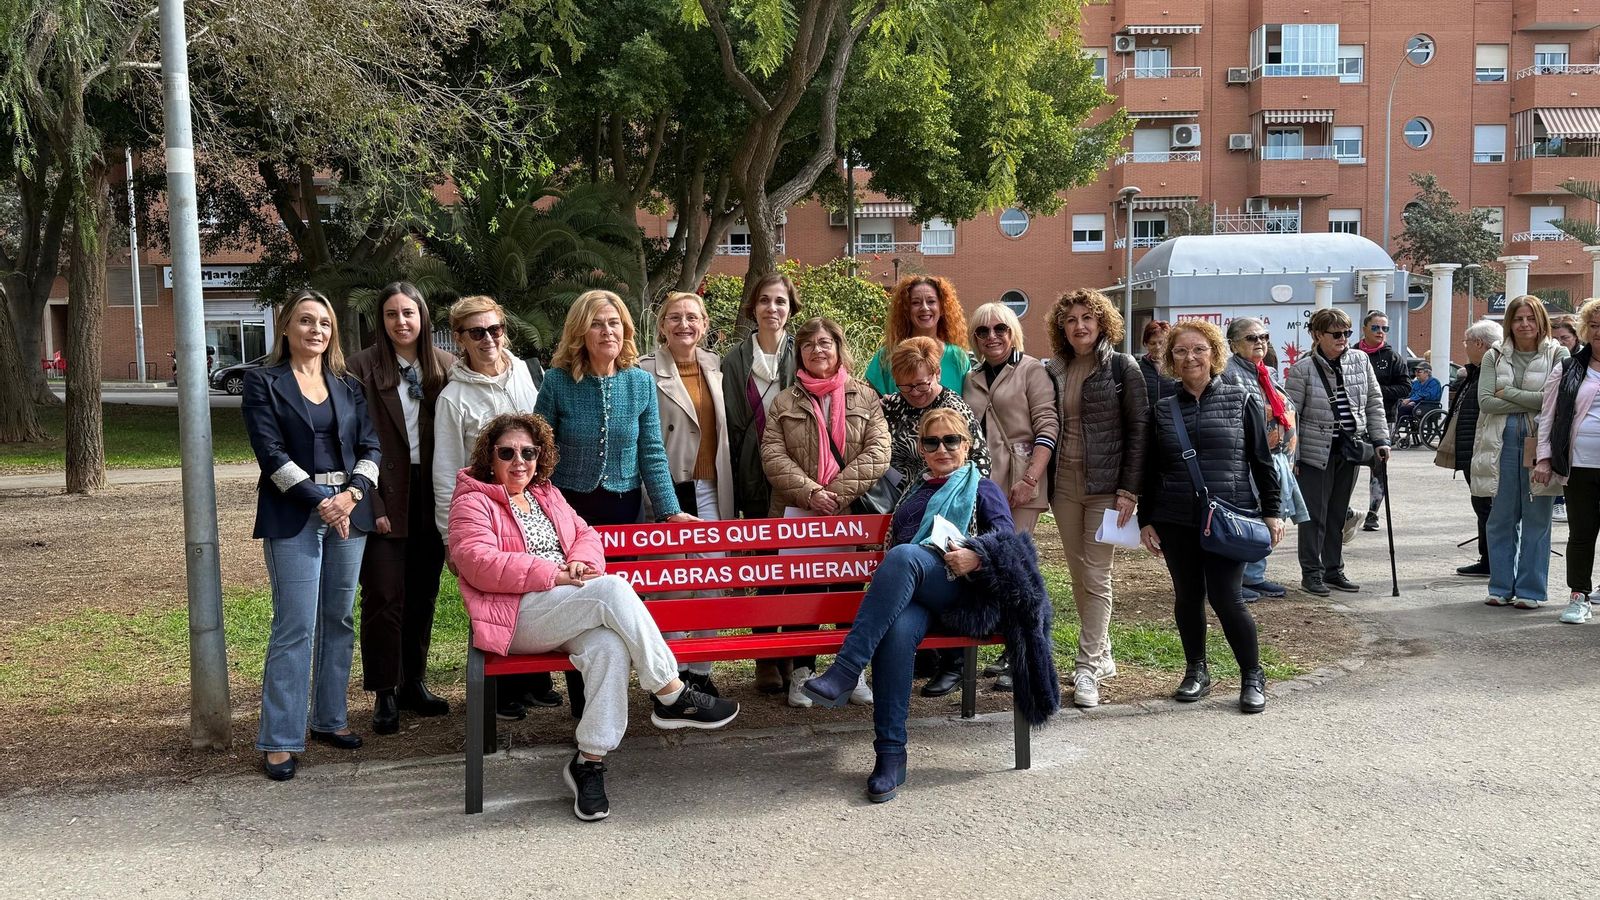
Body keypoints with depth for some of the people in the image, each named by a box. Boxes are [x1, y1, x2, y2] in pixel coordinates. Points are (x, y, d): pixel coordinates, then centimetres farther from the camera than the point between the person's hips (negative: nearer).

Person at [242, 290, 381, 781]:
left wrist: (353, 492, -9)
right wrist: (319, 501, -14)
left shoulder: (349, 386, 14)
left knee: (340, 620, 10)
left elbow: (369, 446, 8)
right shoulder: (263, 382, 1)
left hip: (348, 509, 5)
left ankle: (330, 718, 22)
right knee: (295, 626, -8)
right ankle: (278, 740, -2)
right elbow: (271, 452, -8)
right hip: (293, 514, -5)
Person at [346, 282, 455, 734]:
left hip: (431, 497, 3)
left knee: (423, 595, 11)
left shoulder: (445, 367, 4)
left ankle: (414, 683, 24)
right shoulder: (363, 367, -4)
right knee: (383, 595, -1)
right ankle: (384, 693, 9)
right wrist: (372, 505, -12)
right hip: (386, 497, -3)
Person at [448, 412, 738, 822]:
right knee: (614, 588, -30)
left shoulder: (547, 496, 26)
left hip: (575, 612, 6)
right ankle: (672, 696, -23)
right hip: (519, 615, -6)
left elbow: (586, 535, 19)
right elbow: (479, 562, -11)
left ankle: (590, 761, -26)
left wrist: (580, 563, -7)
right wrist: (554, 574, -18)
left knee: (609, 646, -31)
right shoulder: (473, 501, 4)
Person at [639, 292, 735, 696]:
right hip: (669, 491, -5)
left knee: (711, 584, 5)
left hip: (709, 491, 5)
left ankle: (700, 672, 16)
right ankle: (670, 674, 14)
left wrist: (726, 490, 16)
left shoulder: (714, 367, 12)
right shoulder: (646, 371, -6)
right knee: (669, 587, 1)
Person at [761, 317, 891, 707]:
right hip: (796, 514, 0)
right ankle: (802, 672, 14)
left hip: (851, 514, 0)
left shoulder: (865, 398, 5)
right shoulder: (785, 403, 7)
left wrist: (838, 494, -15)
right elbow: (773, 455, -2)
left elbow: (877, 454, -5)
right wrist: (809, 492, -15)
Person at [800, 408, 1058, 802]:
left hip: (959, 590, -3)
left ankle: (843, 674, -44)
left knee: (904, 555, -37)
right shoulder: (913, 492, 35)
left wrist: (976, 556, -20)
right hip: (908, 595, 3)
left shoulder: (983, 489, 21)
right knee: (897, 630, -36)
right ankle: (890, 754, -35)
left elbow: (1006, 538, 3)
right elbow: (892, 543, 32)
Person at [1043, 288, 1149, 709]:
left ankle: (1087, 667, -2)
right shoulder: (1055, 371, 9)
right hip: (1064, 485, 5)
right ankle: (1102, 654, 22)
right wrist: (1044, 481, 7)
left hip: (1104, 485, -5)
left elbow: (1139, 429, -6)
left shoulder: (1122, 367, -4)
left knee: (1096, 577, -6)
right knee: (1079, 576, 10)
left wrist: (1129, 489, -12)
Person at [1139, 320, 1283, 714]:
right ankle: (1196, 672, 26)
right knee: (1188, 597, 9)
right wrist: (1146, 521, 9)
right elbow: (1150, 471, 12)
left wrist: (1271, 511, 1)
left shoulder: (1241, 400, 2)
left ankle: (1252, 677, 12)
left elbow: (1262, 459, 4)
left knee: (1226, 598, -6)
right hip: (1176, 522, 3)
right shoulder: (1162, 411, 8)